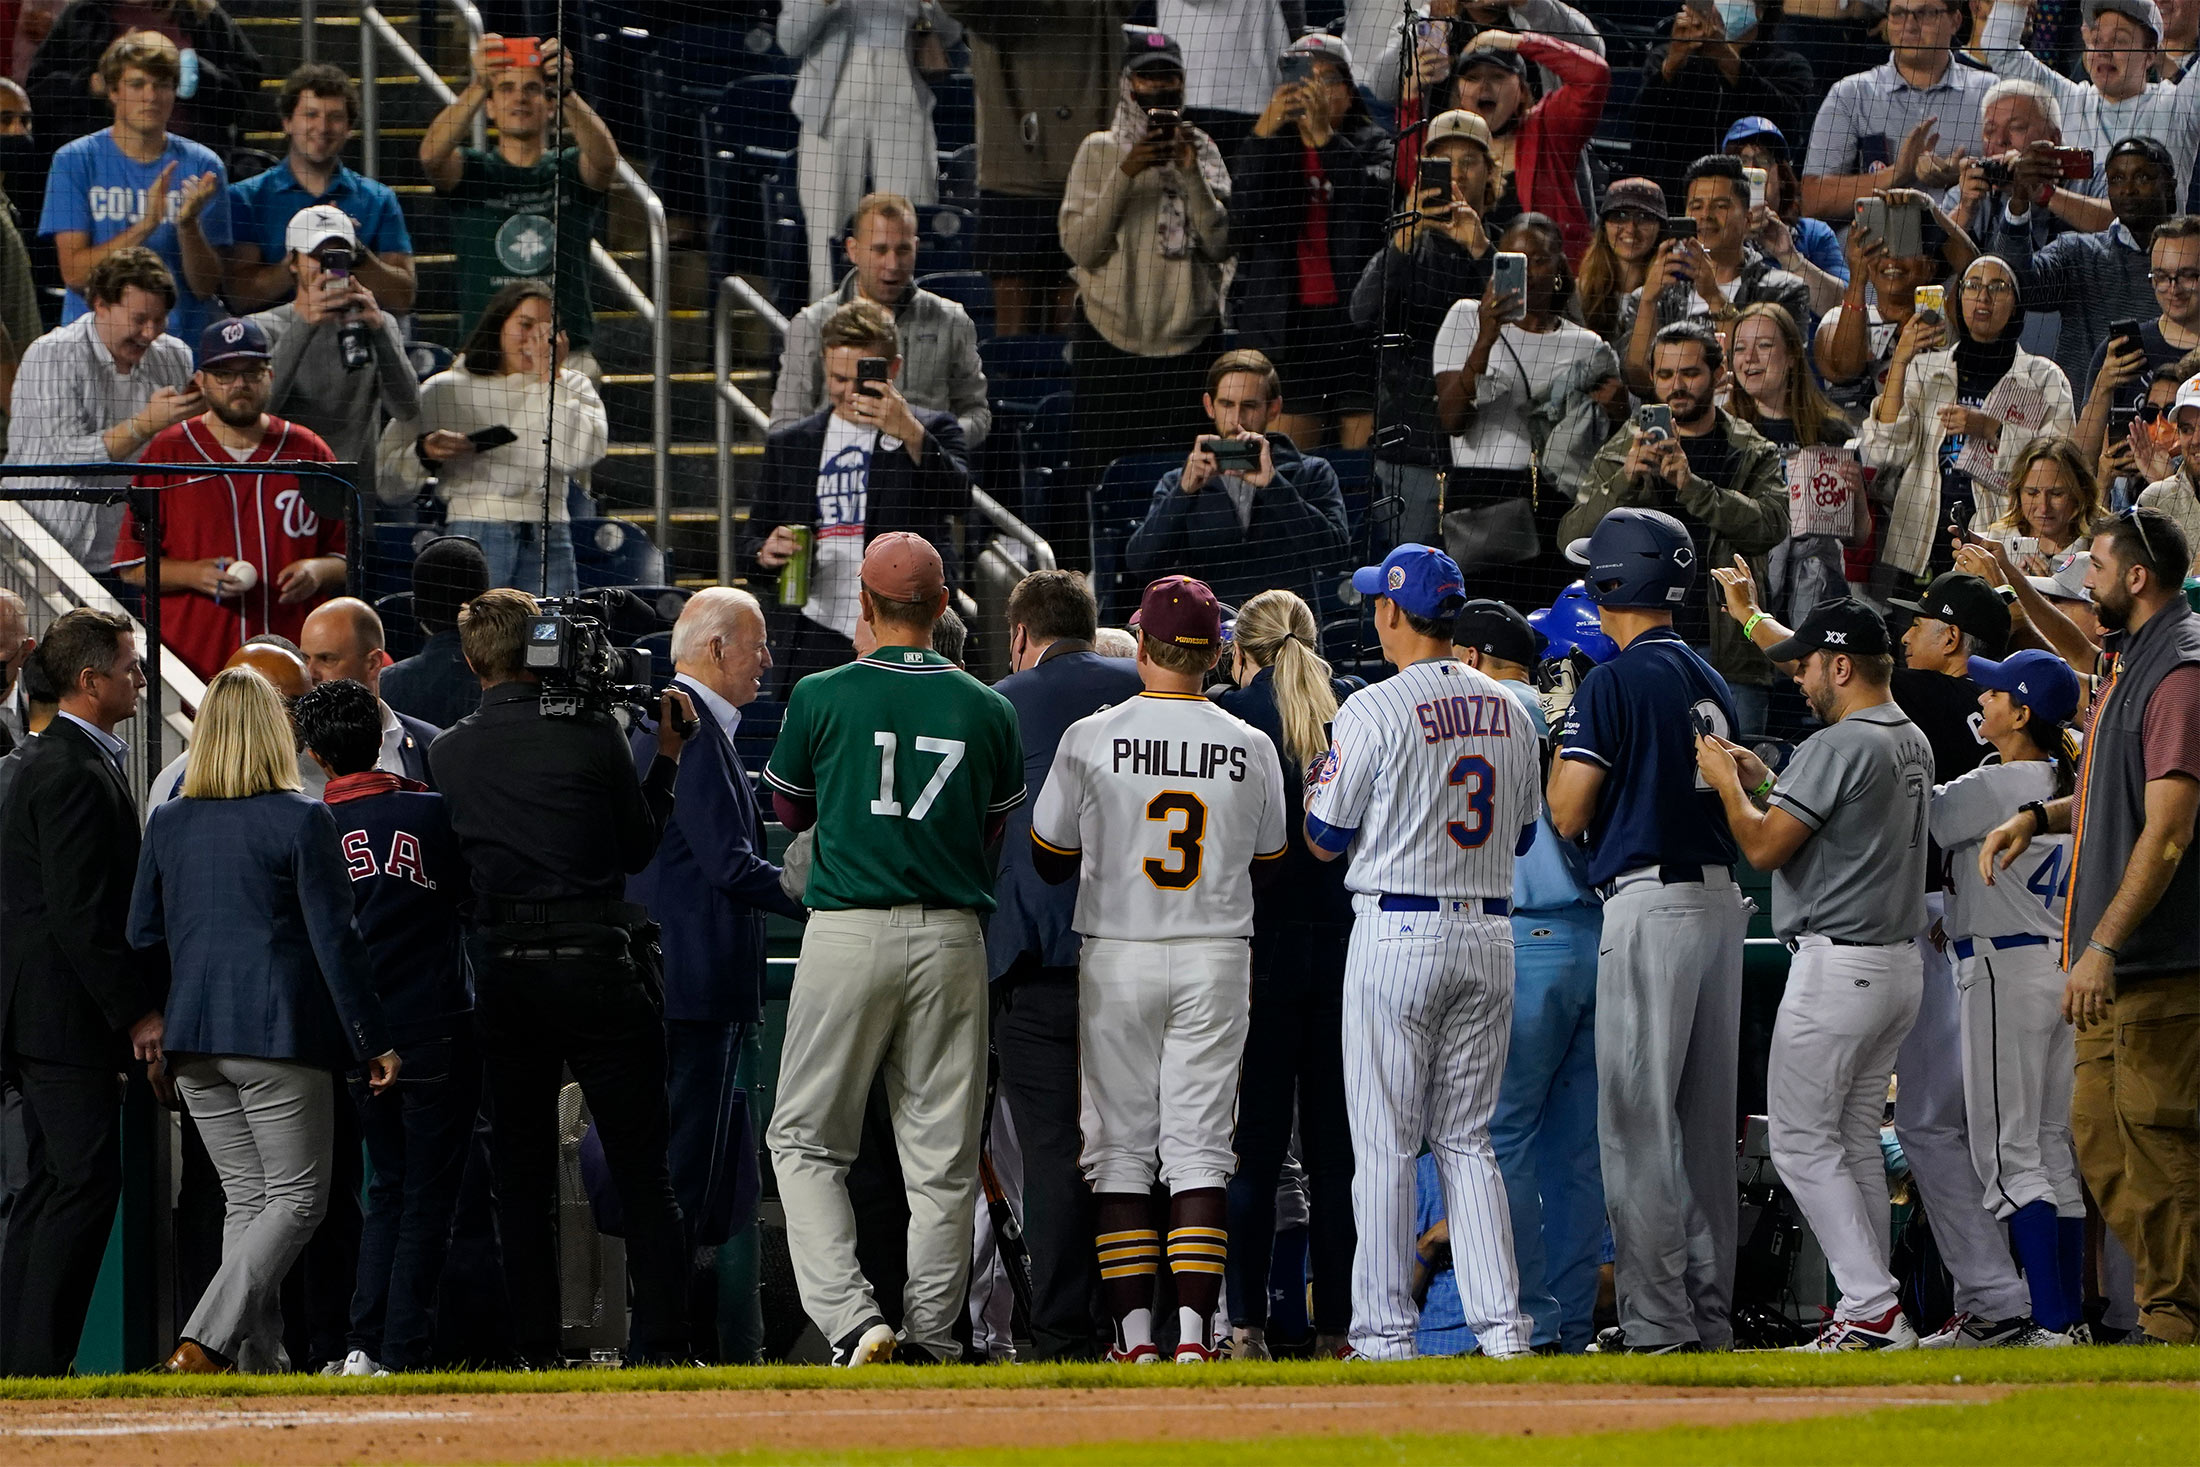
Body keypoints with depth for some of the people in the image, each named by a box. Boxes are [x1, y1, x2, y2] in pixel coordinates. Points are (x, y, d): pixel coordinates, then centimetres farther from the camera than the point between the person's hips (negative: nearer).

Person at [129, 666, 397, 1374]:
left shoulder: (168, 824, 7)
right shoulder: (301, 820, -7)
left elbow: (142, 936, 11)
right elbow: (334, 939, -8)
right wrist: (373, 1042, -3)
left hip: (193, 1038, 5)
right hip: (277, 1034, -5)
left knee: (247, 1200, 14)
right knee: (297, 1199, -1)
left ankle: (260, 1359, 9)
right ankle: (204, 1342, -17)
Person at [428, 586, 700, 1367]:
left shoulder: (448, 752, 3)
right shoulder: (591, 734, -6)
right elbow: (639, 846, 4)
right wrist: (666, 758, 16)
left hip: (502, 972, 3)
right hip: (596, 964, -3)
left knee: (520, 1166, 9)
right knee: (640, 1164, 2)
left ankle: (533, 1347, 6)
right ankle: (660, 1339, -4)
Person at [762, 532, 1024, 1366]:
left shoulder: (822, 698, -3)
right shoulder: (986, 710, 2)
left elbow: (788, 811, 12)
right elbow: (998, 829, 12)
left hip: (848, 933, -2)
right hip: (951, 938, 2)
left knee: (805, 1140, 6)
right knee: (942, 1155, 9)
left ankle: (849, 1318, -11)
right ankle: (930, 1336, 8)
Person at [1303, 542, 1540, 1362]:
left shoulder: (1374, 711, -11)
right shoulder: (1508, 711, 7)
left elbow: (1324, 840, -5)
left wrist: (1318, 784, 15)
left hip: (1399, 930, -5)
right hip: (1489, 933, 6)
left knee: (1384, 1142, -1)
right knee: (1467, 1139, 11)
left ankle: (1385, 1330, -1)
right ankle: (1500, 1323, 3)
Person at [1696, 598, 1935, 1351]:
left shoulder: (1838, 746, -18)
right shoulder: (1913, 744, 13)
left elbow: (1765, 845, -17)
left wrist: (1727, 782, -1)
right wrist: (1763, 780, 20)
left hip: (1835, 965, -9)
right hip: (1898, 963, 9)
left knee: (1802, 1141, -5)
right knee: (1855, 1140, 15)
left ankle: (1873, 1309, -13)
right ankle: (1868, 1314, 14)